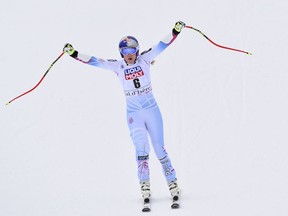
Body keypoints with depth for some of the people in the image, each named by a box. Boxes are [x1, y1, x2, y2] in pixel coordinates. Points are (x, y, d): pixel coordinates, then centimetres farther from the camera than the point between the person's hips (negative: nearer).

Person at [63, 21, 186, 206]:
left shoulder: (144, 59, -1)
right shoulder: (118, 66, 0)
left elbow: (162, 45, -6)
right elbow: (95, 61, -2)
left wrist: (176, 31, -16)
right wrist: (74, 54, -7)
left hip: (152, 110, 0)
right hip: (133, 113, 0)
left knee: (159, 148, 3)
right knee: (141, 147, -17)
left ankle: (172, 182, 12)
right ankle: (144, 185, -12)